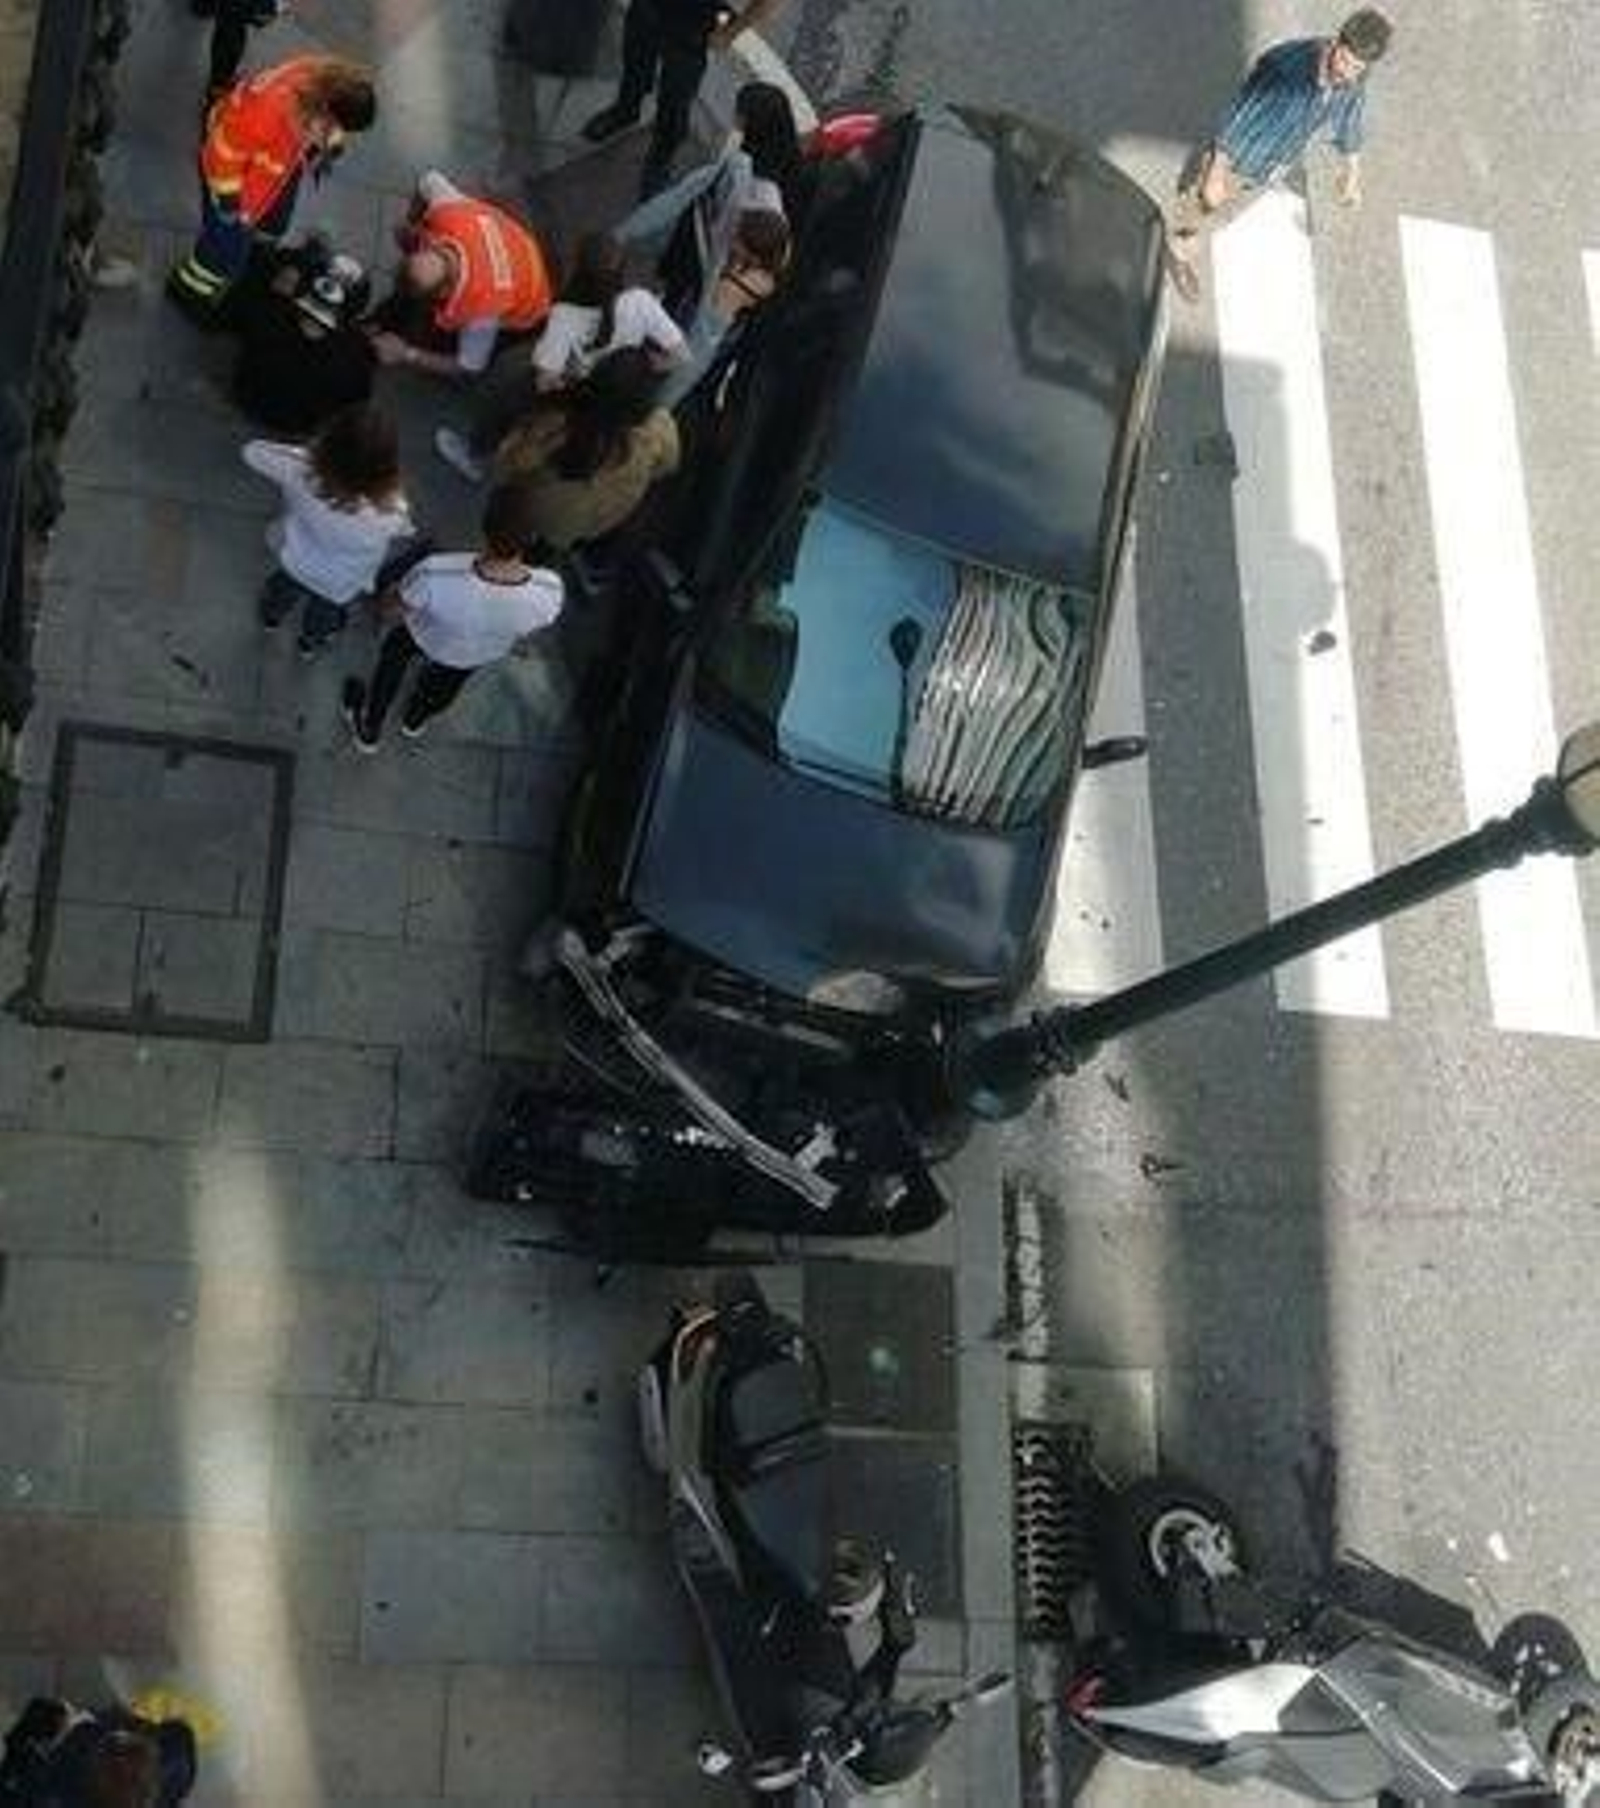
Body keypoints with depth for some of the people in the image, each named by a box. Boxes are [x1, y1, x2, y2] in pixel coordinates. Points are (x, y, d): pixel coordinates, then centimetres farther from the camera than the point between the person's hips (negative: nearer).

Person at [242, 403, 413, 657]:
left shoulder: (301, 474, -41)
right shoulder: (390, 517, -45)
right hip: (339, 588, -1)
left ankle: (271, 616, 71)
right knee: (323, 616, 36)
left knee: (283, 588, 39)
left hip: (296, 565, 1)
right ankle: (311, 644, 68)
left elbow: (253, 452, -20)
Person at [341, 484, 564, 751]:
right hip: (481, 657, 2)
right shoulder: (549, 592, -40)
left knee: (396, 645, 35)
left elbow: (391, 606, -21)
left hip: (428, 640, -2)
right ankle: (416, 719, 69)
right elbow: (529, 636, -15)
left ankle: (369, 731, 58)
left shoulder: (434, 576, -45)